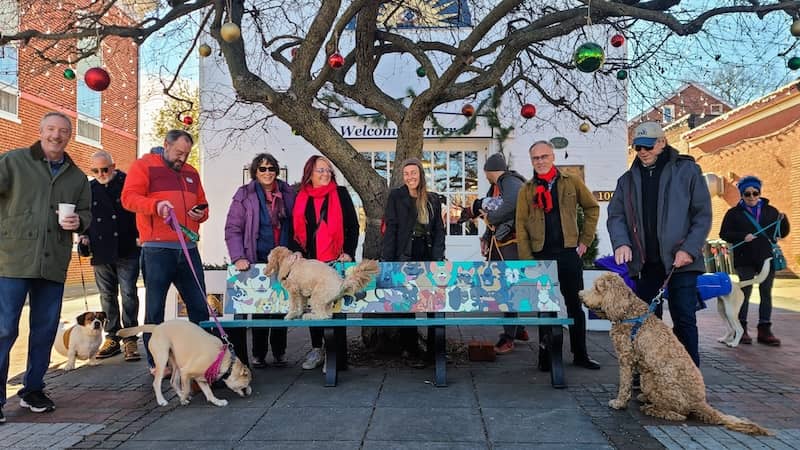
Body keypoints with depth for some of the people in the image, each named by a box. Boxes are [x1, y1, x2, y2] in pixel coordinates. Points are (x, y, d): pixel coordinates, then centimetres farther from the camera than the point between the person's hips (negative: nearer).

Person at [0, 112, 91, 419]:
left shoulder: (77, 177, 15)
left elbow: (86, 212, 20)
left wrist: (79, 222, -1)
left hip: (54, 265, 4)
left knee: (45, 330, 10)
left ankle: (33, 389, 25)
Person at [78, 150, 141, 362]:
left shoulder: (128, 184, -2)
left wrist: (140, 236, -10)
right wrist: (84, 236, 6)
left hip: (127, 250, -4)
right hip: (101, 252, 5)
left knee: (128, 294, -3)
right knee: (107, 296, 10)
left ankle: (130, 339, 3)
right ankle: (112, 337, 20)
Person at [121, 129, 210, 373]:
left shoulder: (191, 173, 21)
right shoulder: (144, 165, 5)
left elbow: (202, 204, 27)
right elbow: (128, 197, -6)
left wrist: (201, 213, 3)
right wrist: (156, 204, -22)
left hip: (189, 249, 5)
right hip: (157, 249, -5)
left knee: (199, 305, 6)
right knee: (155, 308, 2)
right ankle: (156, 362, 12)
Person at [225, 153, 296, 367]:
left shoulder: (287, 193, 10)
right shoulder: (245, 195, 0)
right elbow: (233, 229, -2)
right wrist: (238, 257, -12)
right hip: (258, 259, -2)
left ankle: (279, 352, 16)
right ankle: (258, 354, 13)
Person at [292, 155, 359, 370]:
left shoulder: (341, 194, 2)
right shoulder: (301, 198, 9)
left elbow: (353, 225, 0)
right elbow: (295, 228, 13)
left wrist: (348, 252, -8)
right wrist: (298, 252, 0)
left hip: (335, 261, -3)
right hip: (310, 261, 3)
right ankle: (316, 350, 22)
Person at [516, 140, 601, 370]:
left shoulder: (572, 182, 6)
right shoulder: (527, 190, 4)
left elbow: (592, 207, 12)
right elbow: (521, 226, 0)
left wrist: (585, 239, 5)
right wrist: (527, 260, -7)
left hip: (569, 253, 1)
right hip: (541, 256, 0)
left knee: (575, 305, 8)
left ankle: (580, 354, 20)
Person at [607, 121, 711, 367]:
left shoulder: (687, 170, 1)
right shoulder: (628, 179, 13)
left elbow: (703, 214, -1)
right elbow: (615, 215, 8)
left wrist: (689, 249, -12)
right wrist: (621, 242, -11)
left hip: (680, 262, -3)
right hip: (644, 263, 4)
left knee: (684, 320, 0)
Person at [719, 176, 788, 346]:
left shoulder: (770, 210, 10)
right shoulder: (734, 213, 2)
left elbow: (782, 233, 10)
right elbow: (724, 234, -1)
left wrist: (783, 221, -10)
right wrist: (742, 237, -16)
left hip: (767, 258, 3)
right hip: (745, 260, -3)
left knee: (766, 294, 5)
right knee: (745, 293, 2)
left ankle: (765, 329, 12)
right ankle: (741, 329, 11)